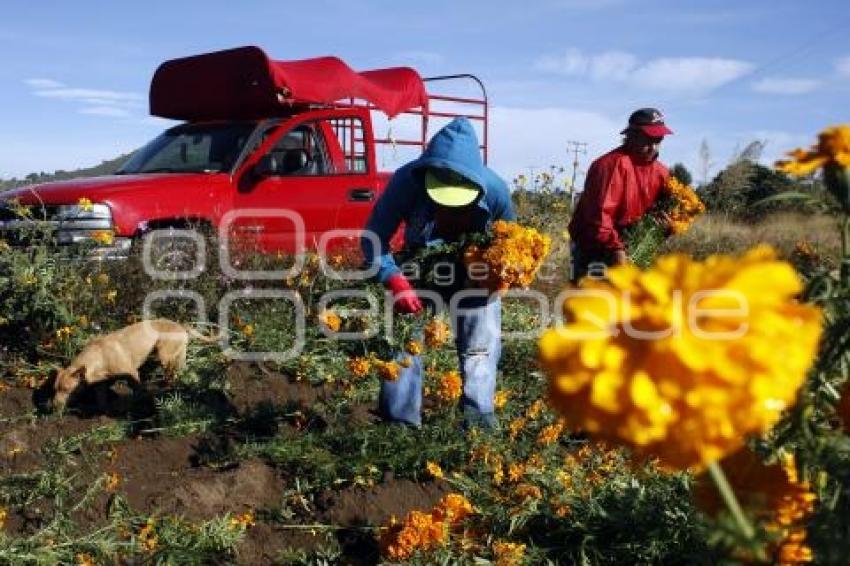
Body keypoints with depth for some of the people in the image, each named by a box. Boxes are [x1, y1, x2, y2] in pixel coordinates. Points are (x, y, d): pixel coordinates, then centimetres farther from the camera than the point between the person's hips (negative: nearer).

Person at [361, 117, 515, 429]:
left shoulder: (494, 189, -26)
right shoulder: (408, 180, -31)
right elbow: (373, 236, -25)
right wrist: (394, 280, -39)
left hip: (474, 274, 1)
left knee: (481, 346, 4)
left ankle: (478, 420, 18)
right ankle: (400, 423, 10)